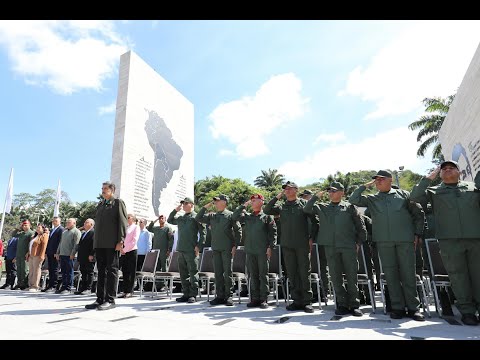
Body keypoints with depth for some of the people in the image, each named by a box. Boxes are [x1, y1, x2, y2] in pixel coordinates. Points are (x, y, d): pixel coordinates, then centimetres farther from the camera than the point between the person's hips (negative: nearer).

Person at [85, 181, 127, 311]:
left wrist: (120, 241, -15)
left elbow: (122, 222, -7)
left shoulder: (118, 202, 1)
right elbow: (97, 223, 21)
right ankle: (100, 299, 16)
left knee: (111, 270, -2)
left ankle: (110, 300, 3)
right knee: (101, 271, 10)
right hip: (99, 244, 7)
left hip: (112, 243, -7)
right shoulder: (100, 205, 21)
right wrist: (95, 241, 12)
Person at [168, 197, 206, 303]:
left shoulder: (196, 217, -3)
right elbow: (169, 220, 29)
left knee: (193, 272, -2)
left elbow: (203, 232, -6)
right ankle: (186, 294, 21)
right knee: (183, 273, 11)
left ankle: (193, 294, 5)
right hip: (181, 249, 7)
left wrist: (199, 245, -13)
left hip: (191, 250, -7)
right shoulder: (180, 218, 17)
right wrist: (175, 210, 13)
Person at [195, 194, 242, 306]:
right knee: (218, 273, 8)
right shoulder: (212, 216, 13)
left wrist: (235, 245, -8)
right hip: (215, 248, 5)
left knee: (227, 272, 0)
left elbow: (238, 230, -2)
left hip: (227, 248, -5)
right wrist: (205, 206, 4)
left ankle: (229, 296, 9)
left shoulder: (230, 215, -2)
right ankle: (220, 296, 17)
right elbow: (198, 218, 12)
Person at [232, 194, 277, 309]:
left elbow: (273, 232, -2)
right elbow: (234, 217, 3)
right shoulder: (247, 216, 13)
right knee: (252, 275, 9)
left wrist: (270, 247, -10)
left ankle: (264, 299, 10)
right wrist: (244, 205, 1)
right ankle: (255, 298, 18)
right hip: (250, 251, 4)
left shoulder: (267, 216, 1)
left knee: (263, 275, 2)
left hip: (263, 251, -4)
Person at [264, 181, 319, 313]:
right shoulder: (281, 206, 11)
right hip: (287, 245, 3)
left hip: (302, 244, -3)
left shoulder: (304, 203, 3)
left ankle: (307, 301, 11)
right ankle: (297, 300, 18)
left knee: (304, 273, 1)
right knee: (292, 274, 8)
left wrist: (311, 238, -2)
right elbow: (266, 211, 0)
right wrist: (277, 197, -3)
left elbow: (315, 221, 5)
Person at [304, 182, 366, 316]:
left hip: (348, 246, -2)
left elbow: (361, 226, 10)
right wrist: (316, 196, 1)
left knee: (352, 276, 3)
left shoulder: (349, 207, 7)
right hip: (330, 246, 2)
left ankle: (354, 305, 15)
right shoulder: (322, 208, 13)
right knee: (335, 276, 6)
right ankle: (342, 304, 18)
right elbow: (306, 209, 5)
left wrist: (359, 242, 4)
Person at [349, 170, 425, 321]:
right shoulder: (372, 199, 12)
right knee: (391, 274, 4)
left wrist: (417, 233, 6)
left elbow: (418, 213, 12)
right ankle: (398, 307, 13)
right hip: (384, 241, 1)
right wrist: (365, 185, 1)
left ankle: (413, 307, 14)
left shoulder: (403, 194, 8)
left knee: (408, 273, 2)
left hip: (405, 240, -1)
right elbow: (353, 199, 2)